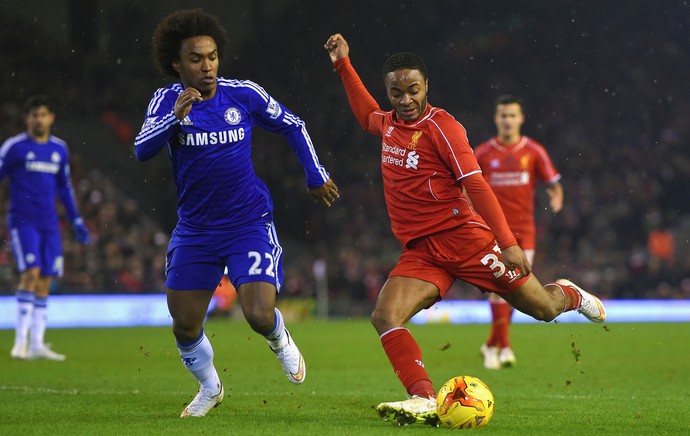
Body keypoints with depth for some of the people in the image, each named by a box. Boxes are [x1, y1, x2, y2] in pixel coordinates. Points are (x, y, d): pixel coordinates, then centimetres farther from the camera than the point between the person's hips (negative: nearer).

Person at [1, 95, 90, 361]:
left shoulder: (59, 149, 12)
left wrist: (76, 221, 21)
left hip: (49, 224, 5)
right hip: (23, 221, -5)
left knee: (45, 280, 2)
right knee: (31, 273, -17)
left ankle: (36, 344, 5)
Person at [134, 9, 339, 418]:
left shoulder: (244, 94, -7)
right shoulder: (166, 100, -6)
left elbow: (293, 126, 9)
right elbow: (142, 150, -21)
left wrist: (316, 175, 8)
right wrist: (176, 117, -35)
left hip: (249, 224, -2)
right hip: (194, 228, 2)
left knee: (260, 316, -17)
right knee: (185, 327, 3)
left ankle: (280, 340, 20)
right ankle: (210, 389, 33)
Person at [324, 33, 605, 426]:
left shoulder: (441, 125, -10)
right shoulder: (388, 124, 11)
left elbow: (475, 184, -16)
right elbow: (368, 114, 38)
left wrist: (508, 243, -24)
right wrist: (343, 65, 34)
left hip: (462, 235, -5)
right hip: (420, 251, 6)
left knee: (543, 309, 3)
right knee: (385, 317, -21)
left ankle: (568, 294, 39)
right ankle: (425, 400, -29)